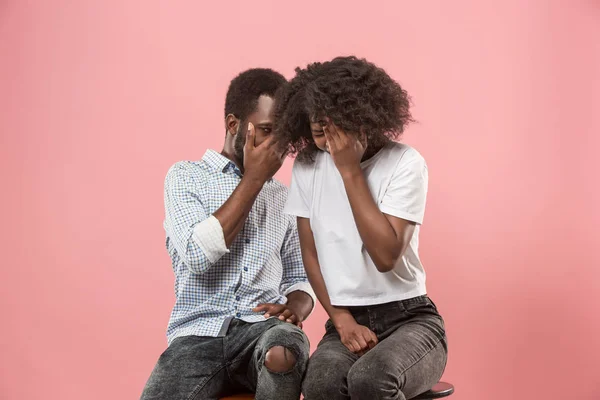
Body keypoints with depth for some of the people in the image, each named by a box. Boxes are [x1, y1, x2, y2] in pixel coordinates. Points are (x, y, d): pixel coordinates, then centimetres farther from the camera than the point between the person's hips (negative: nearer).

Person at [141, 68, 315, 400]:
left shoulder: (286, 198, 16)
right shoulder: (185, 176, 5)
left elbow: (299, 279, 17)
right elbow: (199, 254, -12)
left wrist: (293, 309, -8)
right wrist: (253, 178, -7)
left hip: (263, 327, 2)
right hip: (199, 334, -2)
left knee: (284, 353, -34)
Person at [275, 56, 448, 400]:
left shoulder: (405, 163, -10)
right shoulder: (307, 166, 2)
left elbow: (386, 255, -20)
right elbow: (311, 254, 7)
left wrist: (350, 170, -19)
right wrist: (342, 320, -6)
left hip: (408, 318, -3)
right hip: (346, 321, 3)